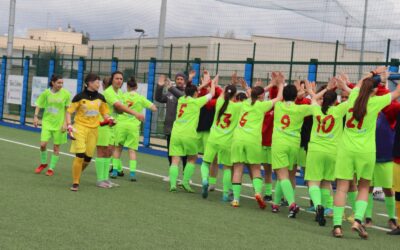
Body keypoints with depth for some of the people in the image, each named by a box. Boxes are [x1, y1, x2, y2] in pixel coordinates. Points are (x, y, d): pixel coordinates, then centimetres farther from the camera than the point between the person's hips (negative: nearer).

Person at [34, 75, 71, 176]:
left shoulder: (66, 94, -7)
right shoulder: (46, 93, -4)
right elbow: (38, 105, 7)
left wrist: (65, 123, -7)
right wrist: (35, 116, -4)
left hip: (59, 124, -1)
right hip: (47, 122, 1)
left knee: (56, 147, 5)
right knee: (43, 144, -9)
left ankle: (51, 168, 19)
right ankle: (43, 163, 18)